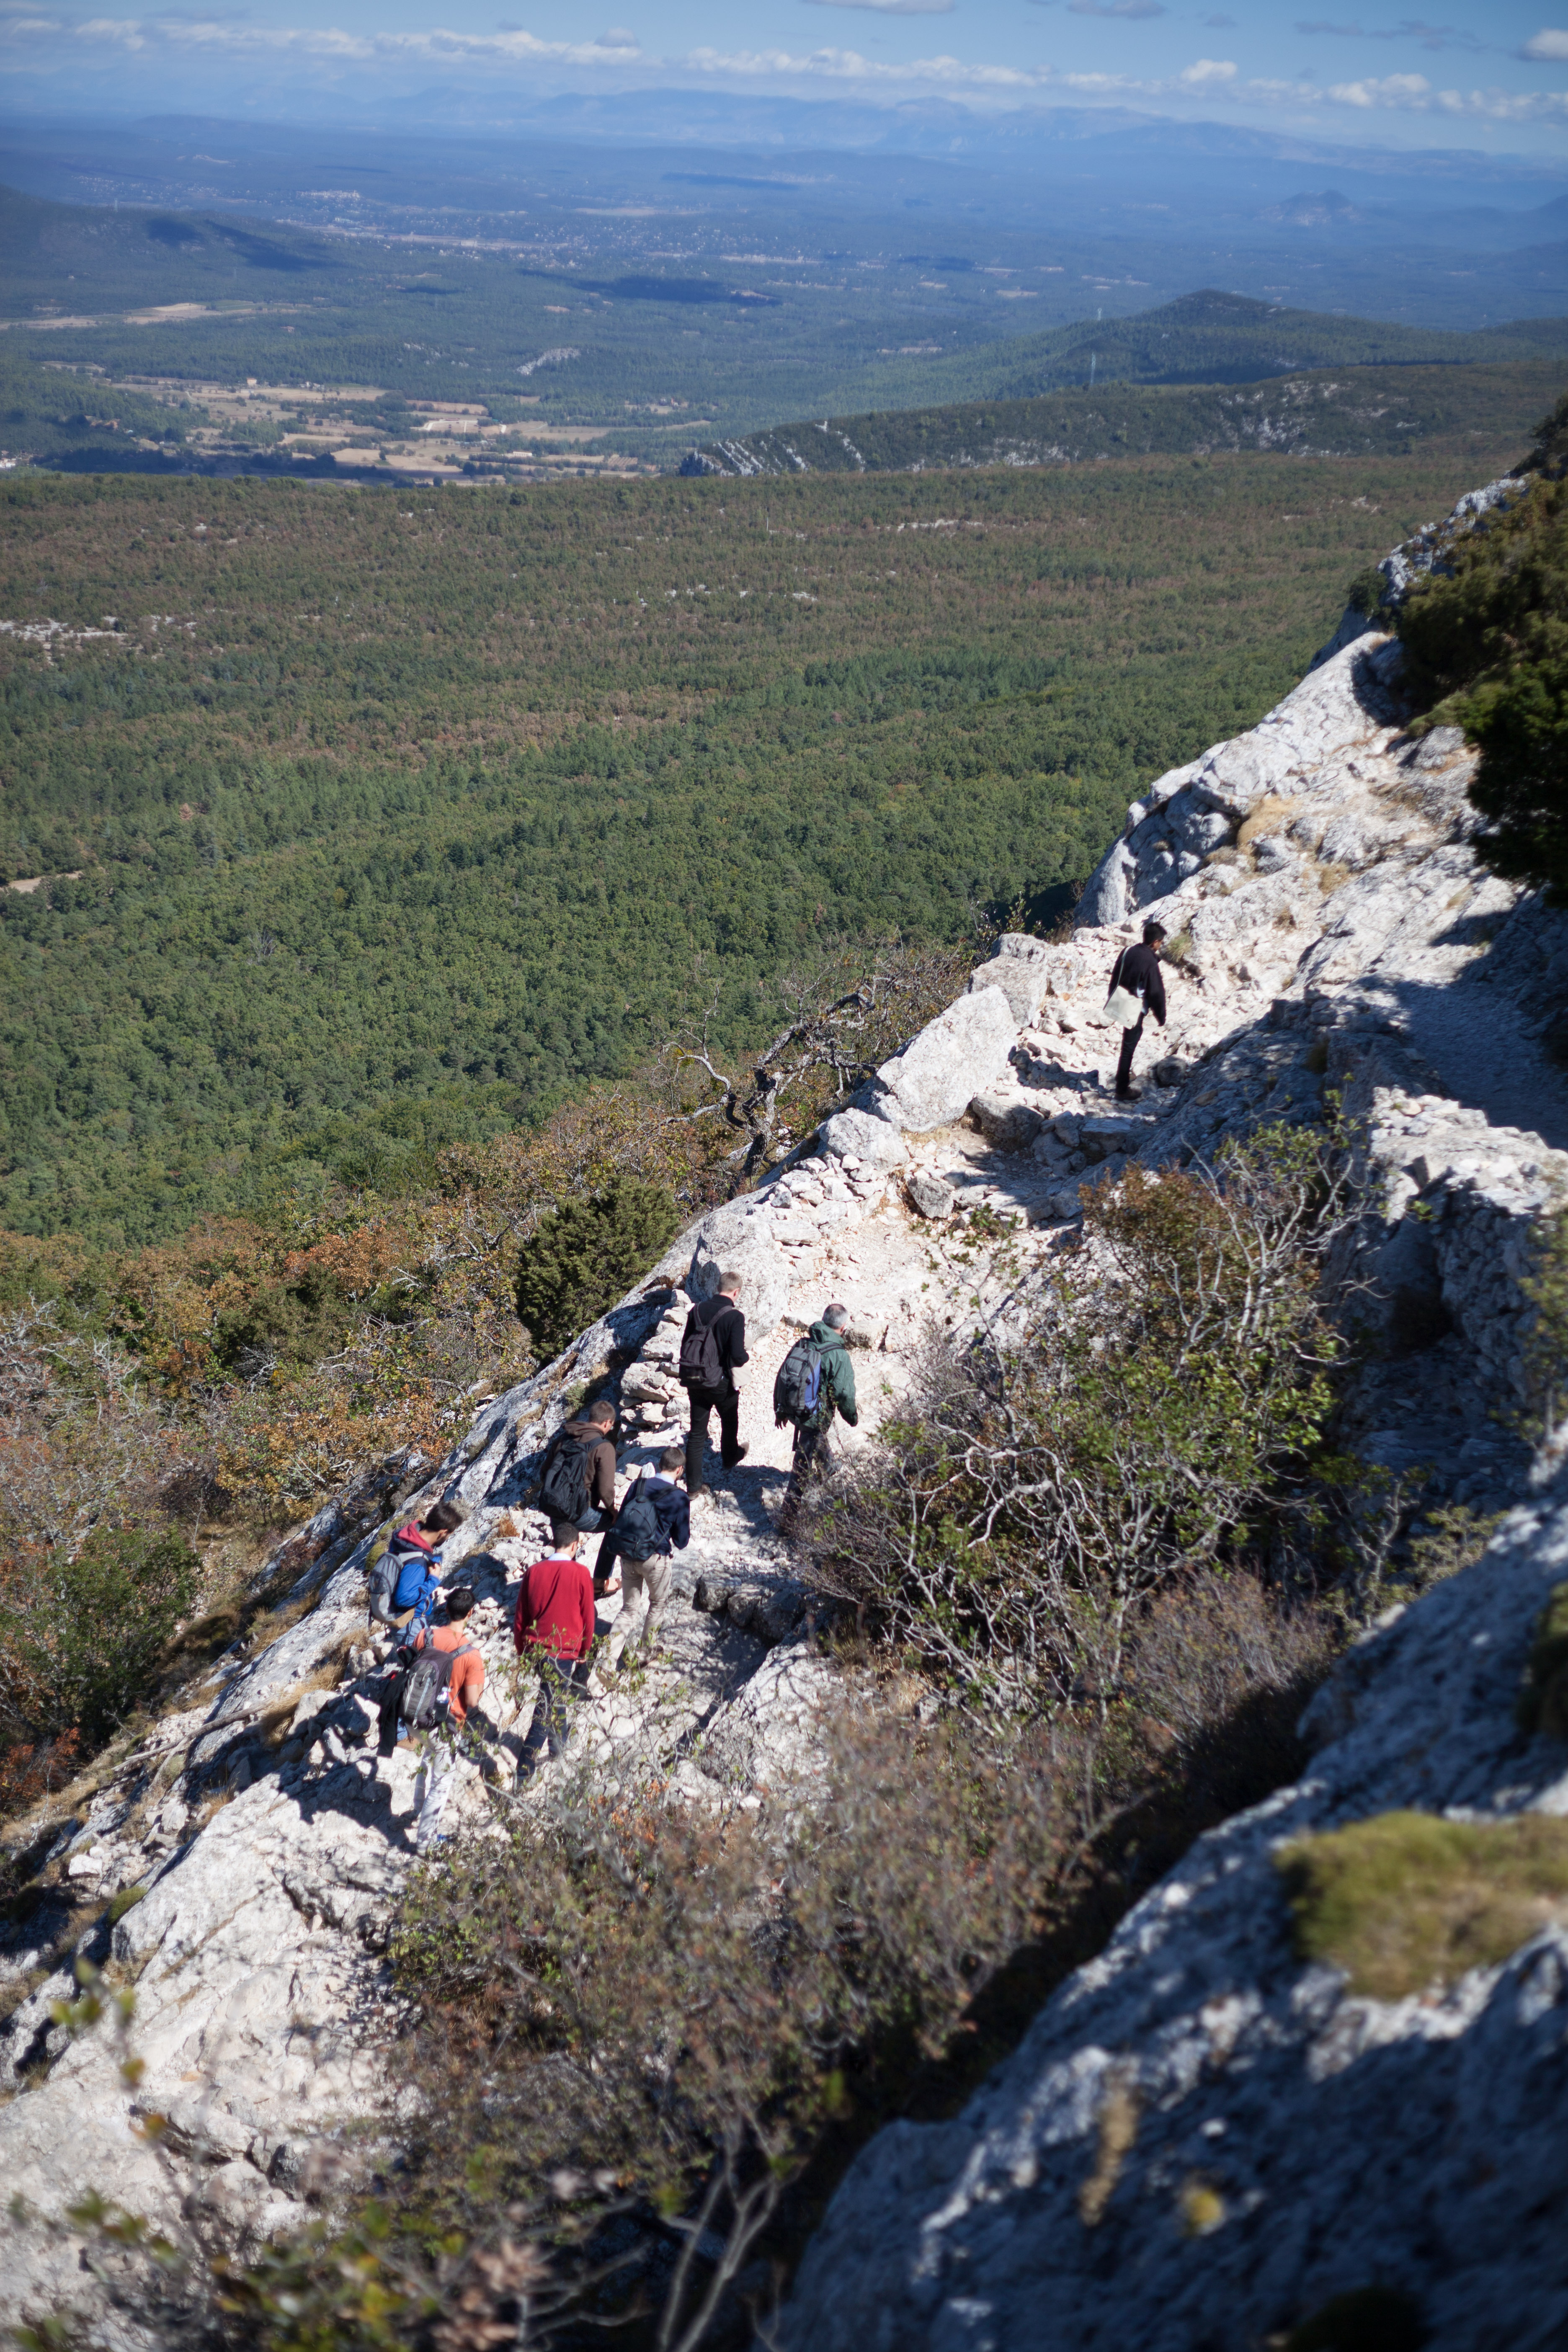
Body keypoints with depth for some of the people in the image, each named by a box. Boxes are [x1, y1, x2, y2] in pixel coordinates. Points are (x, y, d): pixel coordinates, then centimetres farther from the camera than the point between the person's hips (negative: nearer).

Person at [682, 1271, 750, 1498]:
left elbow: (685, 1346, 6)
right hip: (721, 1383, -4)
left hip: (694, 1381, 4)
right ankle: (730, 1457, 51)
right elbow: (737, 1355, -23)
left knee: (697, 1432, 9)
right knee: (730, 1422, 26)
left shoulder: (698, 1310, -1)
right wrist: (747, 1358, -1)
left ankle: (693, 1486, 11)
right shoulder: (734, 1317, -19)